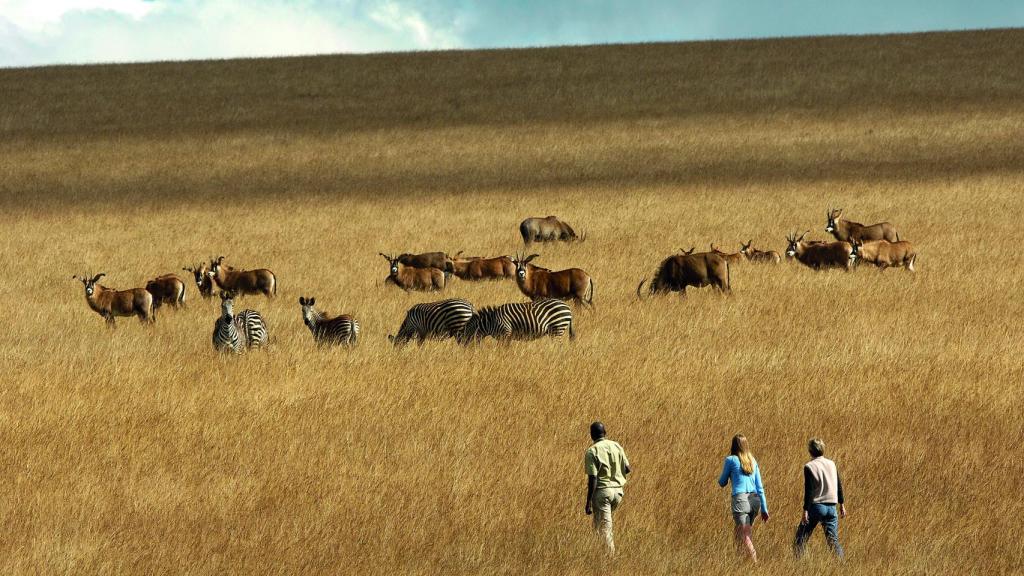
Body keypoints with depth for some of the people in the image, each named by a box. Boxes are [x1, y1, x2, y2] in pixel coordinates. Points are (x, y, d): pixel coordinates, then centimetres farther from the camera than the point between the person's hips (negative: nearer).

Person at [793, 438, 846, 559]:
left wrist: (805, 510, -12)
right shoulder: (832, 464, 6)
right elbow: (839, 486, 12)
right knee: (833, 540, 6)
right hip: (831, 507, 4)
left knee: (801, 537, 5)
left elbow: (808, 491, -13)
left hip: (816, 506, -4)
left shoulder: (809, 467, -8)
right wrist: (842, 505, 22)